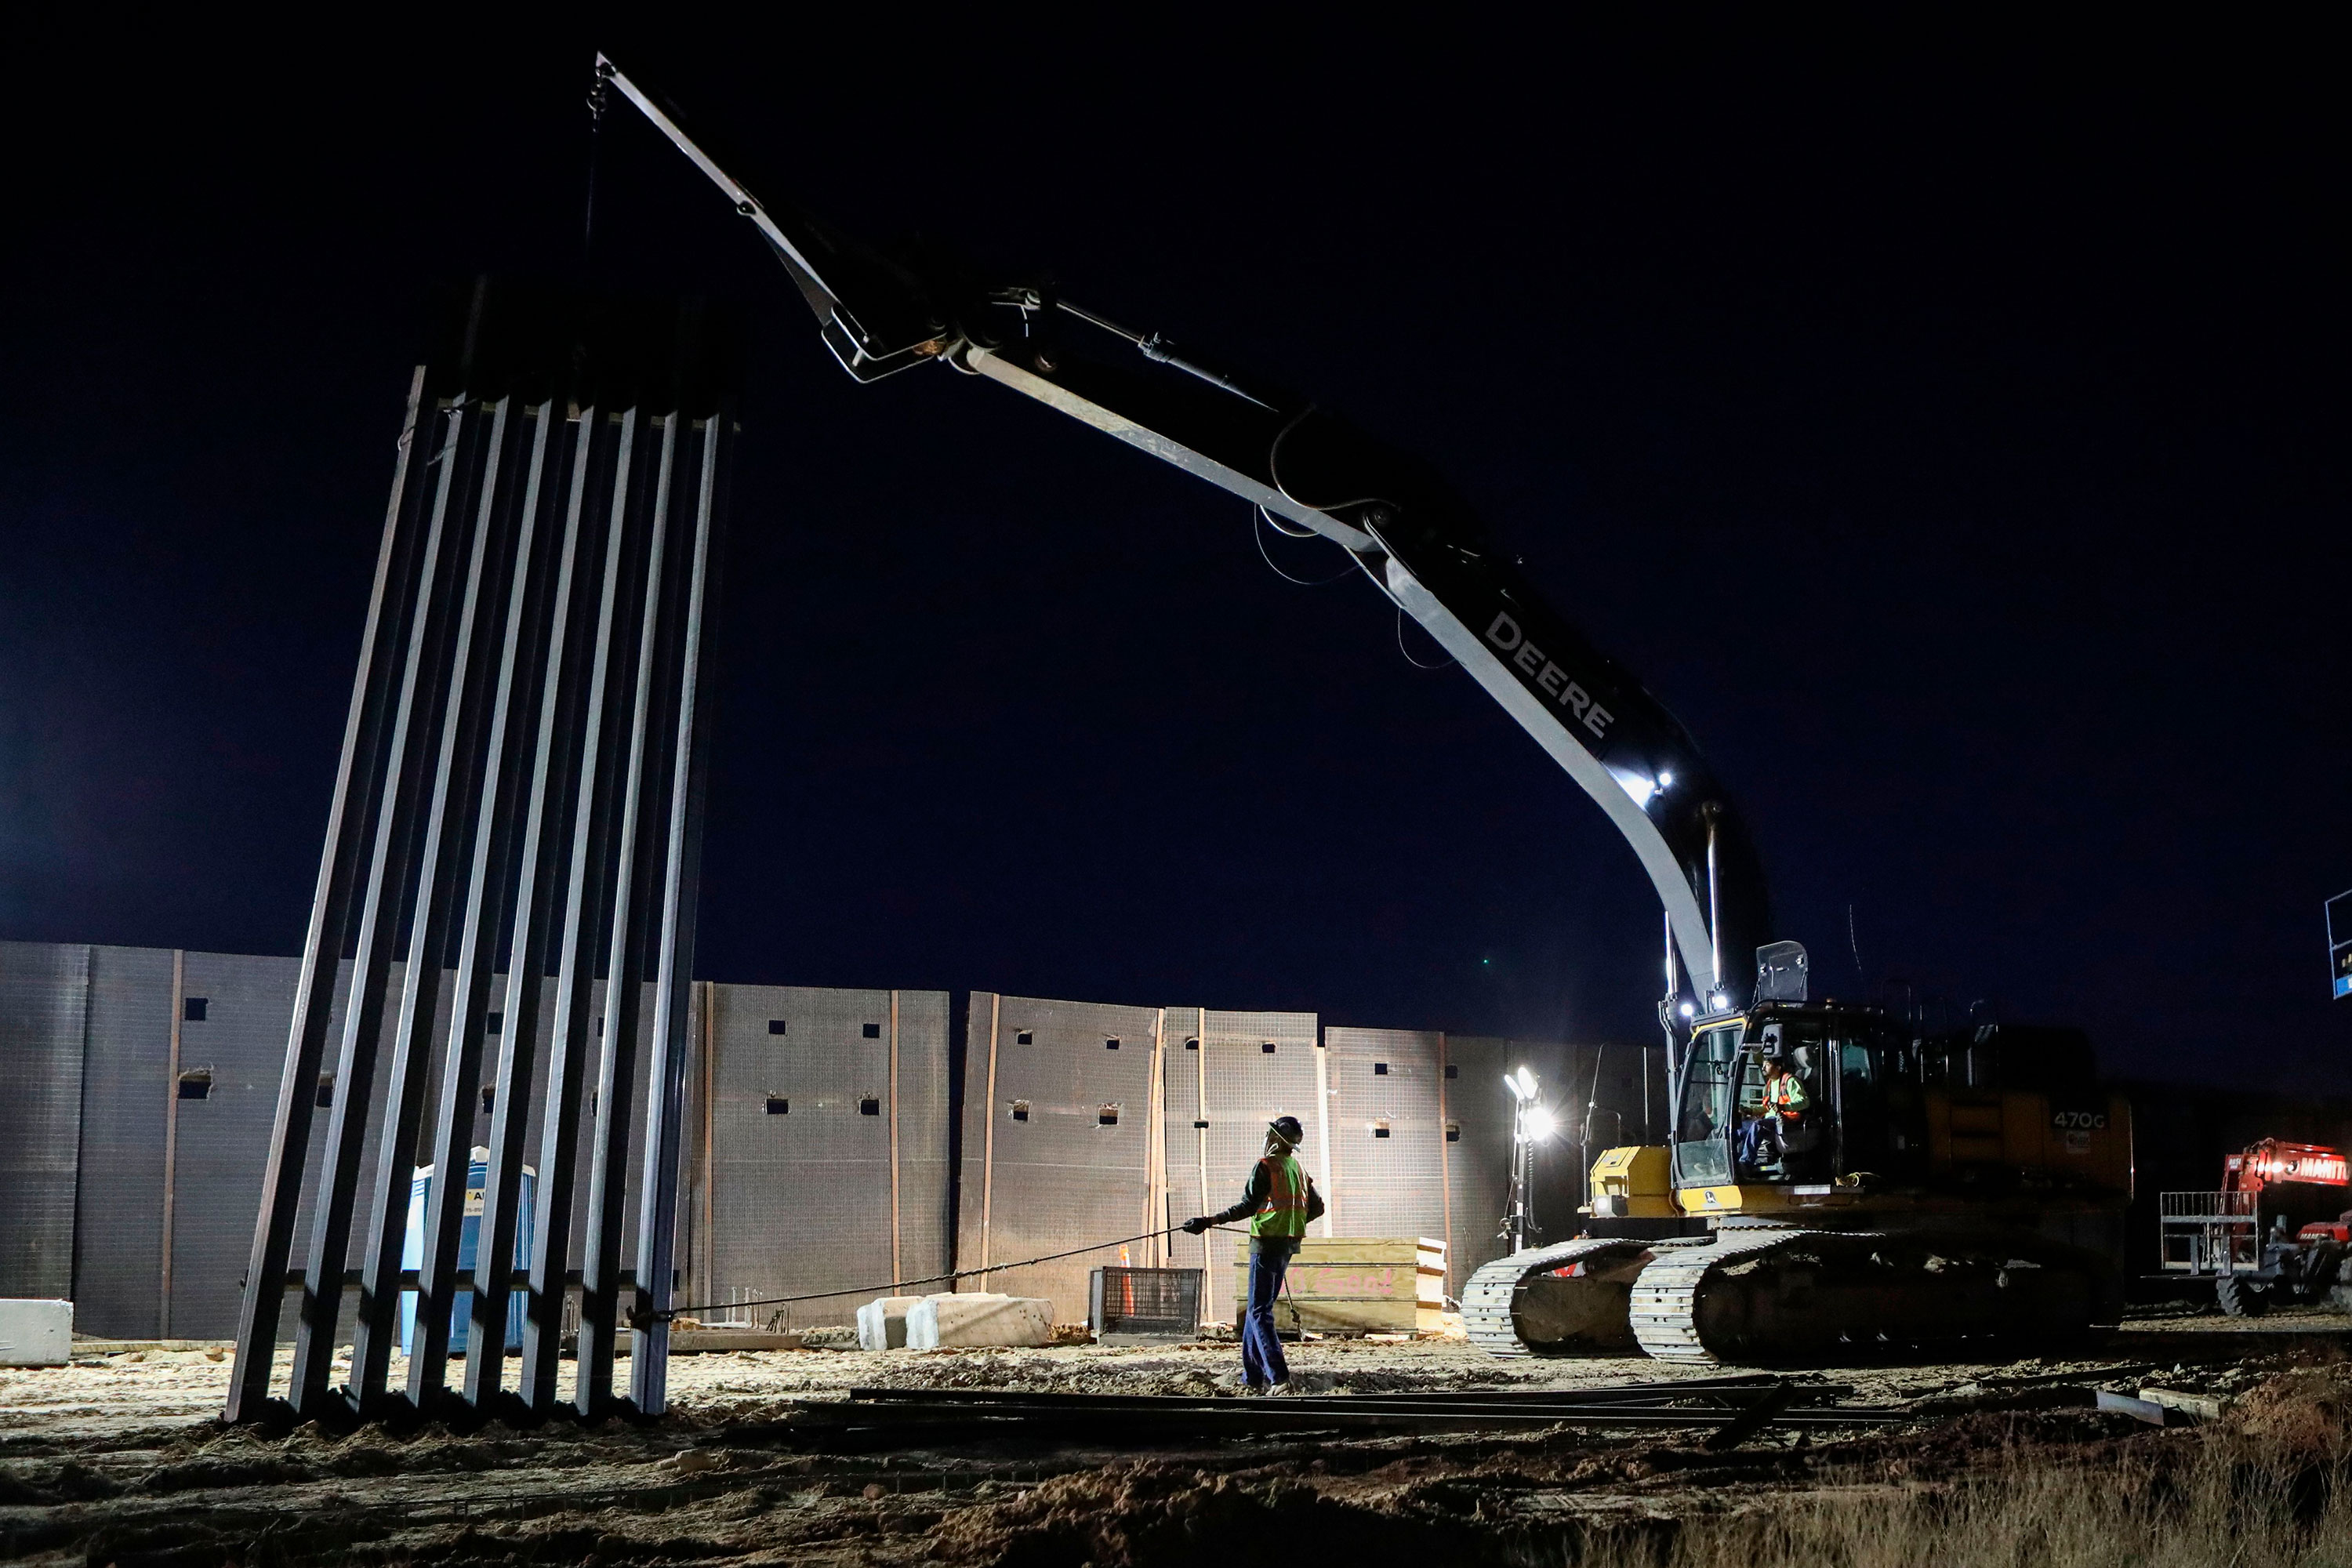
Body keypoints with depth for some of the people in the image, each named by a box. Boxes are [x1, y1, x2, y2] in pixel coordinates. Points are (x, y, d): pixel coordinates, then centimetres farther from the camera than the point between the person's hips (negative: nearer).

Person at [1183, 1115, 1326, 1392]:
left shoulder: (1265, 1166, -11)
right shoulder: (1298, 1169, 13)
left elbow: (1248, 1206, -19)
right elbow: (1317, 1208, 18)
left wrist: (1208, 1221, -20)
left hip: (1267, 1242, -8)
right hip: (1288, 1245, 8)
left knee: (1259, 1311, -7)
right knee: (1258, 1307, 15)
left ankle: (1279, 1376, -19)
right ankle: (1252, 1376, 17)